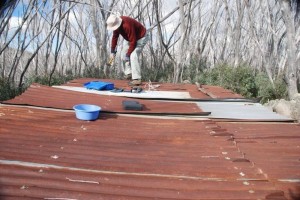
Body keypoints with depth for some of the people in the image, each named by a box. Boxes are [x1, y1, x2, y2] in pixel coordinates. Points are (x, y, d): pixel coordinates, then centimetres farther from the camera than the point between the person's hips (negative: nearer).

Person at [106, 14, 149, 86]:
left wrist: (128, 54, -23)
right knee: (123, 54, 5)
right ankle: (128, 73, 15)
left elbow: (133, 42, -33)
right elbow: (115, 37, -1)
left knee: (133, 56, -22)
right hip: (131, 37, 9)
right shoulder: (116, 24, -11)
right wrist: (113, 52, -4)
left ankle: (137, 79, -21)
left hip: (141, 37, -9)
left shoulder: (127, 25, -37)